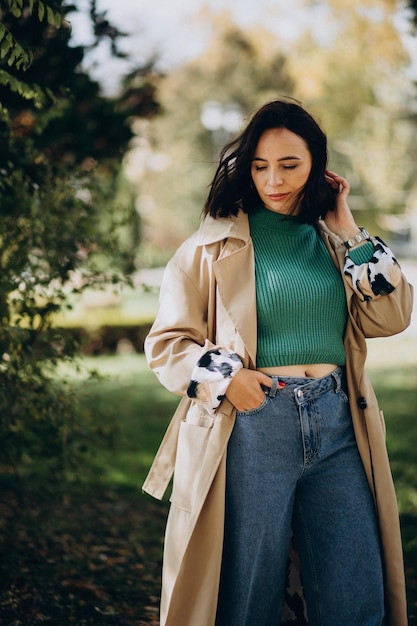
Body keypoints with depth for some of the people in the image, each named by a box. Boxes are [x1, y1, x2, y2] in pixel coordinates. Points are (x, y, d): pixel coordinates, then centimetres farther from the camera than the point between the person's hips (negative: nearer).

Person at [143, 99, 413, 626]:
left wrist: (347, 230, 2)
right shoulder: (214, 244, 3)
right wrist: (223, 376, -14)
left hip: (337, 427, 3)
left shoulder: (331, 240, 12)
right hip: (251, 429, -3)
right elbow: (165, 343, 3)